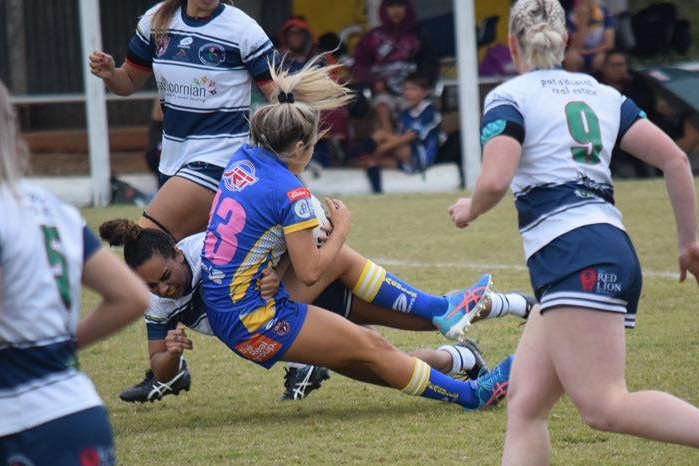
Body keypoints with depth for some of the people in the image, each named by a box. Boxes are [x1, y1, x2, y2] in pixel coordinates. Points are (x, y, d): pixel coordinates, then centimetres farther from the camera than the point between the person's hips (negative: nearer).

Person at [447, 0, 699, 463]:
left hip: (575, 259, -8)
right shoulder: (604, 94, 20)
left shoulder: (509, 97, 1)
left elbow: (495, 181, -13)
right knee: (524, 406, 6)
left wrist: (469, 210, 9)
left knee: (604, 406, -18)